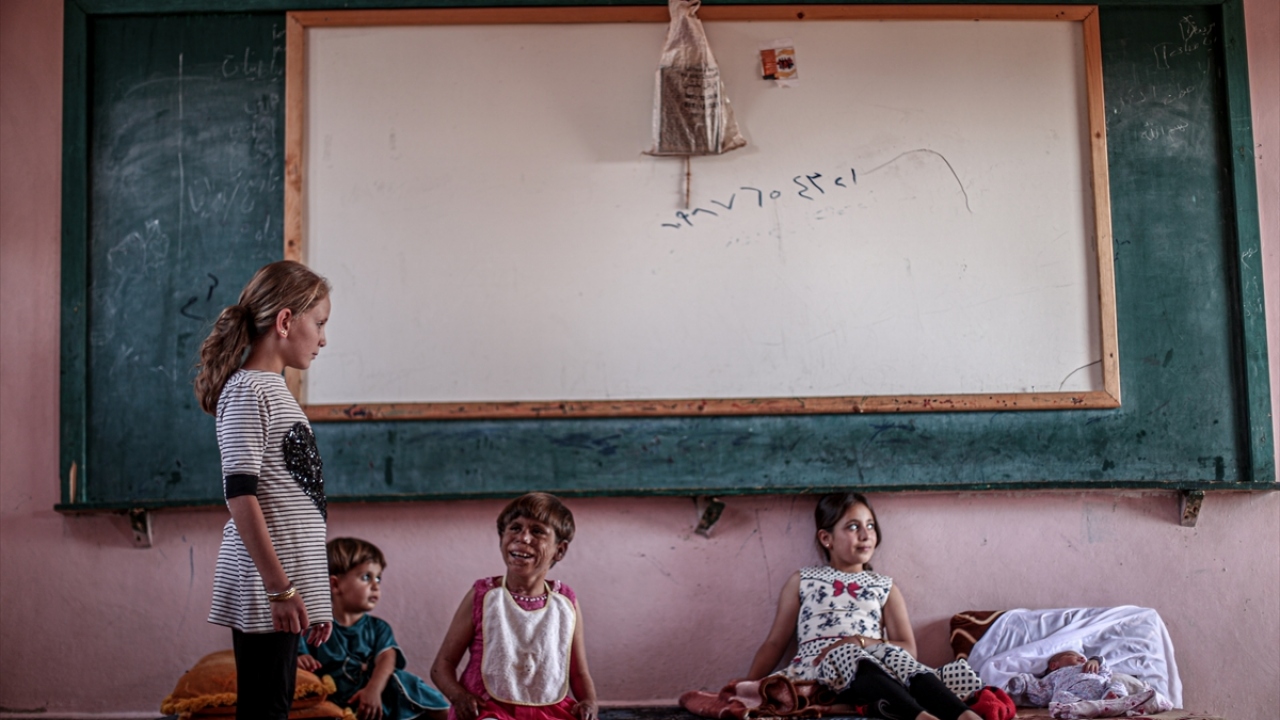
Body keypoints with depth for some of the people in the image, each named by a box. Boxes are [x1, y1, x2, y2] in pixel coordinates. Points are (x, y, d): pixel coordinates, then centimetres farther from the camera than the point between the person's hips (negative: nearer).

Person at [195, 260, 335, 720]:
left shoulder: (274, 389, 18)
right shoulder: (247, 391, -10)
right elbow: (240, 495, -17)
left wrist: (311, 595, 22)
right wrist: (279, 586, -20)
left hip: (288, 583, 9)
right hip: (265, 584, -9)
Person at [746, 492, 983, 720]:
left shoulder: (885, 587, 20)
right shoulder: (802, 582, 18)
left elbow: (908, 648, 9)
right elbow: (775, 643, 17)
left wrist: (859, 641, -9)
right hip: (816, 667, -2)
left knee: (894, 656, -32)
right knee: (847, 656, -35)